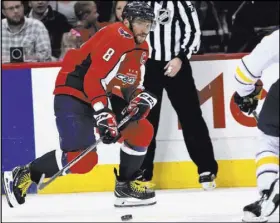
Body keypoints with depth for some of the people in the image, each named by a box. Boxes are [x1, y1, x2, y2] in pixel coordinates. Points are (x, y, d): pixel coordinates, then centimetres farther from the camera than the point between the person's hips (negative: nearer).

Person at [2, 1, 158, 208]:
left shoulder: (141, 47, 11)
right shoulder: (116, 36, -20)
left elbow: (128, 82, 18)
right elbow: (94, 78, -27)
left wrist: (140, 97, -4)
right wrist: (104, 115, -32)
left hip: (103, 96, 10)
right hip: (73, 93, -10)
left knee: (141, 131, 2)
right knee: (83, 159, -21)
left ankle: (126, 185, 14)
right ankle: (22, 176, -6)